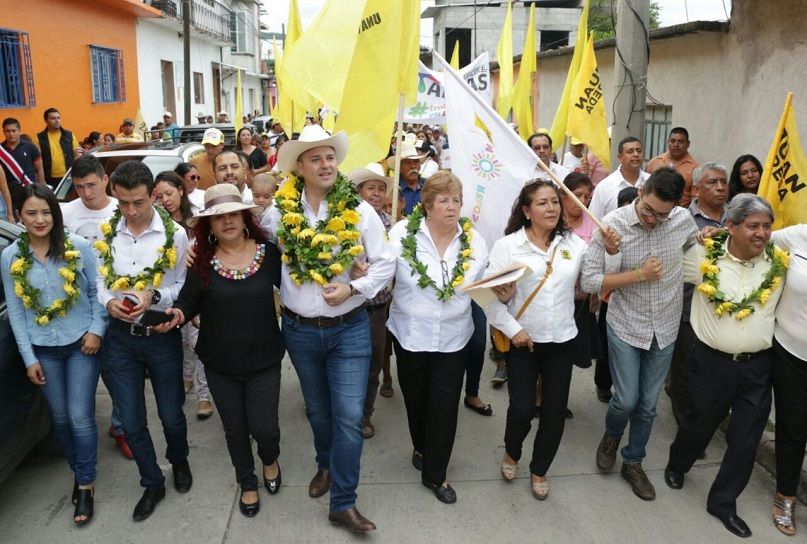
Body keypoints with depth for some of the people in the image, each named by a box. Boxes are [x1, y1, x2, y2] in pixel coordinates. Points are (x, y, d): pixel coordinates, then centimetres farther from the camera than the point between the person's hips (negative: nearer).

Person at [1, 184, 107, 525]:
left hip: (81, 344, -2)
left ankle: (86, 485, 16)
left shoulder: (79, 248, -9)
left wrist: (96, 329, -14)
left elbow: (97, 292, -2)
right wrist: (29, 358, -1)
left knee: (80, 417, -1)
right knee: (60, 416, 14)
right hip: (43, 350, 2)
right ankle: (78, 472, 35)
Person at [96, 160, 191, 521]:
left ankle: (179, 462, 46)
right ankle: (153, 484, 34)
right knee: (131, 421, 12)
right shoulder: (106, 233, -2)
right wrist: (109, 301, -16)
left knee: (171, 414, 14)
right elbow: (101, 279, 5)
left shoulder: (175, 234, -11)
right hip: (120, 337, 3)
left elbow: (184, 287, -7)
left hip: (162, 336, -2)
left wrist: (154, 296, -25)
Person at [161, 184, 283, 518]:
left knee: (263, 427, 4)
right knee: (235, 429, 17)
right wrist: (177, 314, -23)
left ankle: (270, 460, 43)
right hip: (219, 363, 1)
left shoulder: (269, 253, -9)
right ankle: (247, 483, 43)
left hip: (263, 359, -1)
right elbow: (189, 300, -2)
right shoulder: (202, 260, -8)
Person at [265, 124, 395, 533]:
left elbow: (385, 264, -5)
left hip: (349, 329, -2)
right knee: (317, 409, 20)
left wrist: (351, 289, -16)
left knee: (349, 415, -2)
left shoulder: (360, 211, -9)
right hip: (299, 330, 2)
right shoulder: (278, 212, -5)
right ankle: (327, 465, 47)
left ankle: (343, 503, 13)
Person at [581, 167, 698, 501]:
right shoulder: (612, 224, -17)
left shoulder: (684, 220, -8)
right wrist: (639, 275, -22)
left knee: (648, 405, 13)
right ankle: (611, 435, 35)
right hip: (625, 327, -3)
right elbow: (589, 281, -17)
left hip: (665, 330, 3)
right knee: (626, 400, 0)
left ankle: (633, 463, 34)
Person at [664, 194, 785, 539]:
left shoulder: (780, 261, -7)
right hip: (713, 362, -2)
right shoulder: (704, 256, -12)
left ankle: (723, 502, 33)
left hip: (759, 366, 2)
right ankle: (676, 465, 50)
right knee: (700, 423, 19)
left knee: (746, 438, 12)